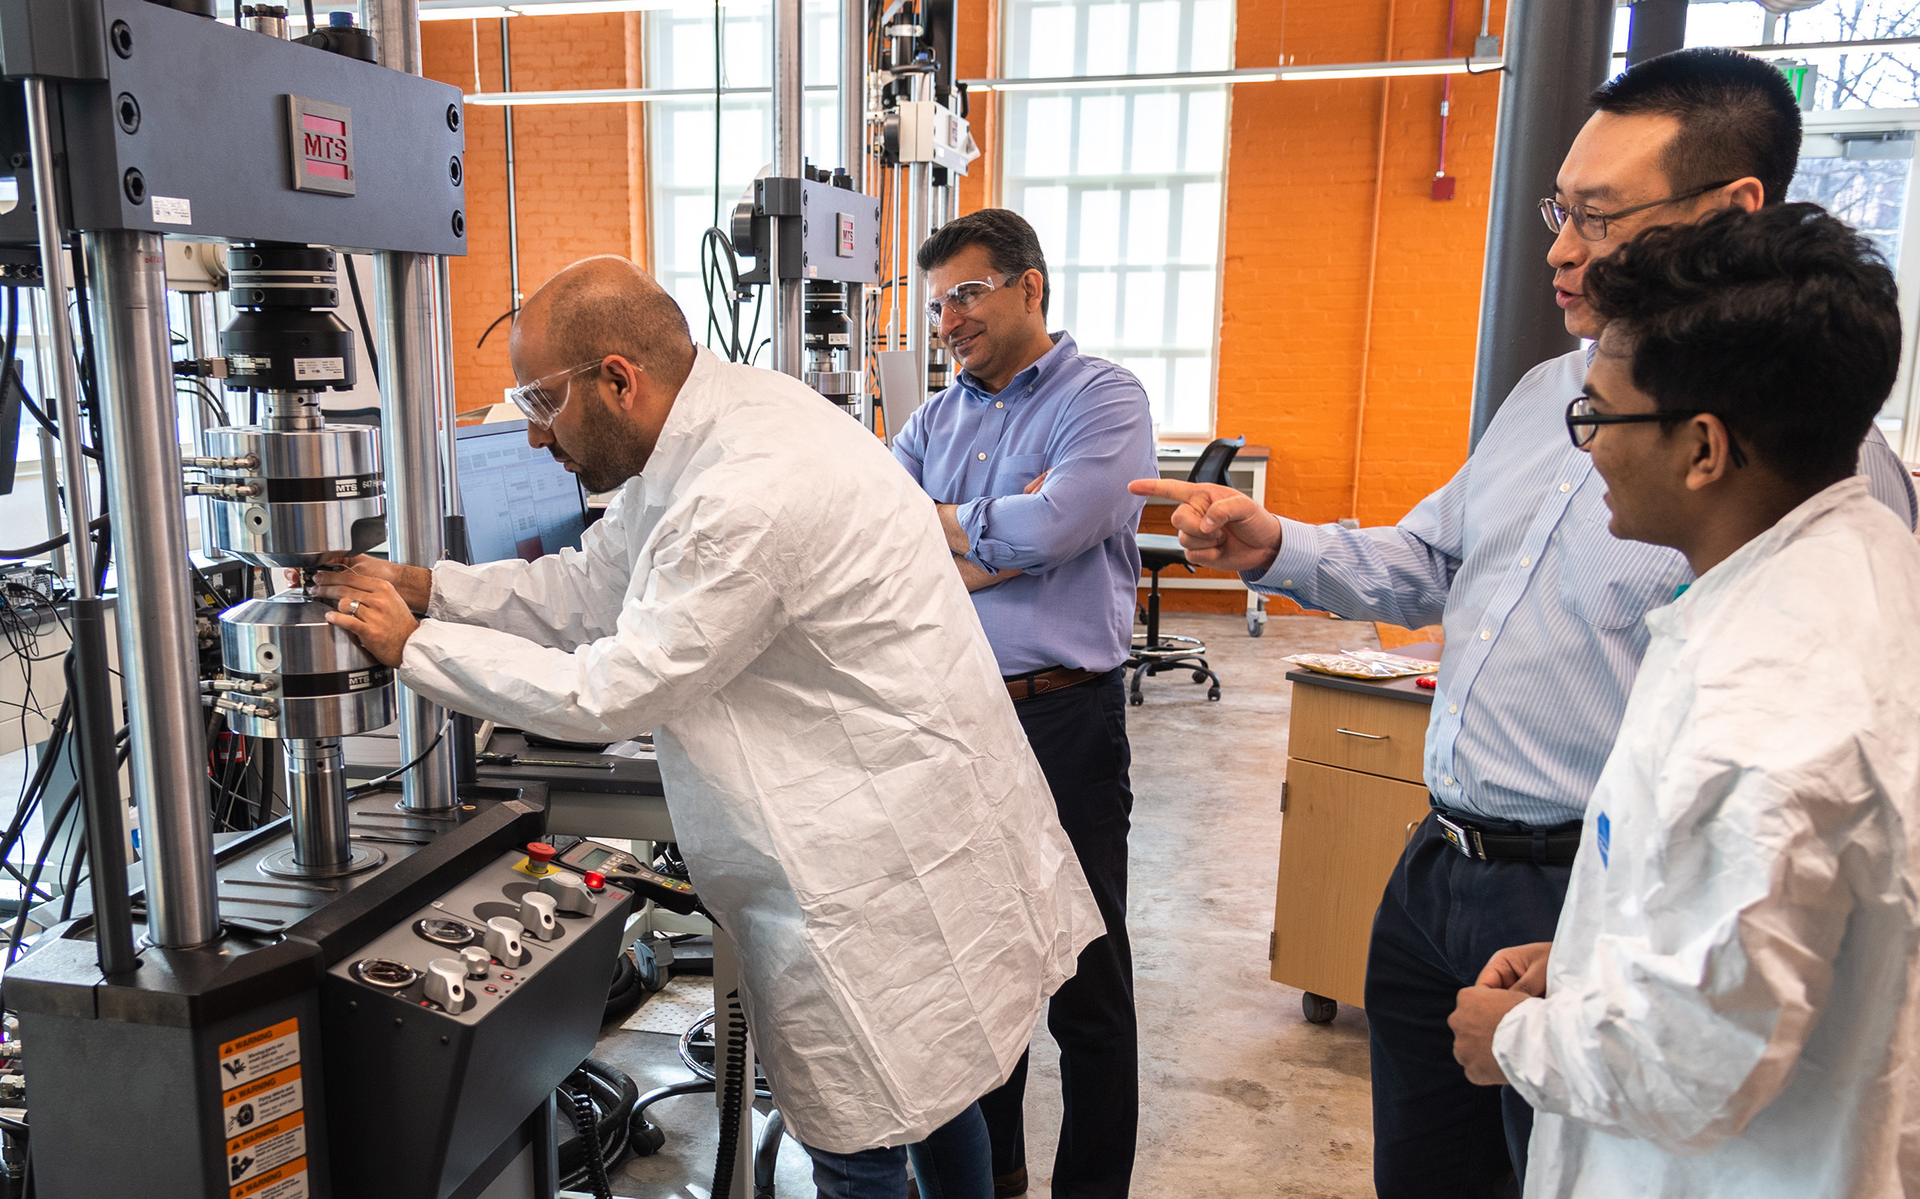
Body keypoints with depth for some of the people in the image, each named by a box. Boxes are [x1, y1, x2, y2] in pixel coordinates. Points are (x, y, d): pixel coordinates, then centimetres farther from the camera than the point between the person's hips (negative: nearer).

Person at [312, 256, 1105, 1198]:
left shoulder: (752, 498, -28)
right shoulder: (710, 430, 4)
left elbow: (611, 690, -21)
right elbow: (592, 586, 11)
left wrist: (411, 647, -10)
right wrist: (425, 587, 1)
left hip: (884, 865, -10)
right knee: (925, 1080, 26)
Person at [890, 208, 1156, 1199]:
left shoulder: (1104, 400, -5)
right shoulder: (937, 418, 14)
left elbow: (1044, 531, -20)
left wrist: (924, 523, -4)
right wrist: (993, 530, -10)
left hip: (1063, 720, -6)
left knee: (1084, 982, 7)